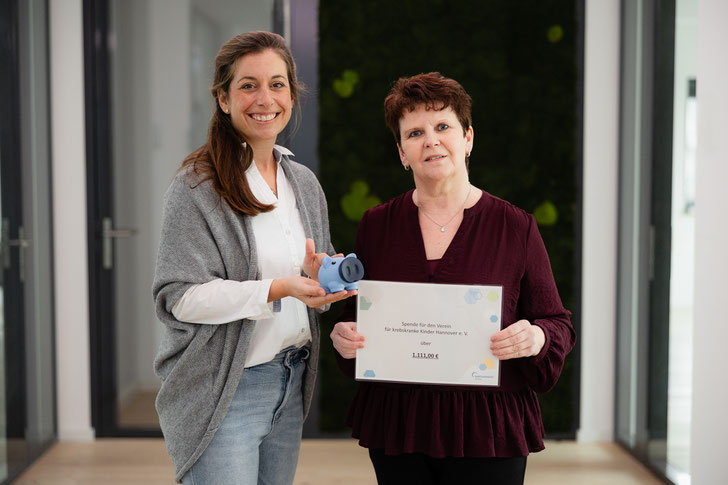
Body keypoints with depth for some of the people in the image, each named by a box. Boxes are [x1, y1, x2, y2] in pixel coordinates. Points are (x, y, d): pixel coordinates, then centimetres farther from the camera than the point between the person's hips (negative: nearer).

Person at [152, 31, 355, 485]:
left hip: (290, 386, 6)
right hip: (222, 392, -6)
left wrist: (321, 277, -7)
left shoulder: (305, 183, 10)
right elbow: (179, 297, -17)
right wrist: (278, 290, -25)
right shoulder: (197, 186, -10)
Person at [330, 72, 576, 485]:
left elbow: (558, 323, 3)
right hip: (396, 426, 2)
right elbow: (358, 319, 14)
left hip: (487, 433, -2)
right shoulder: (376, 226, 6)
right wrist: (344, 338, -8)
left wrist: (536, 338, -18)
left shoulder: (516, 227, -1)